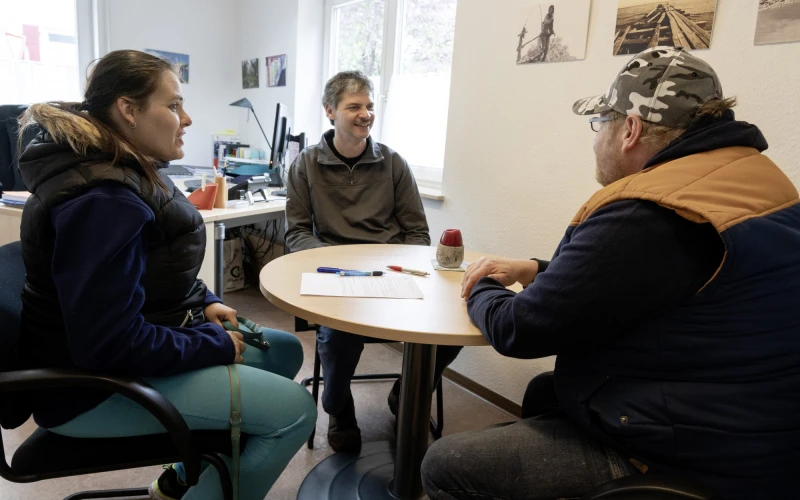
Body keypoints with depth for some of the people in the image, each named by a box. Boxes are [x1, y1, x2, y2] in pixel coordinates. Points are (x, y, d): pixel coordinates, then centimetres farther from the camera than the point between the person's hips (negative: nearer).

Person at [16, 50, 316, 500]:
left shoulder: (132, 171, 8)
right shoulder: (102, 201, -27)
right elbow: (109, 343, -31)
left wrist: (205, 303, 2)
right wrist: (216, 344, -19)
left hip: (138, 344, 11)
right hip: (97, 385, -10)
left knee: (285, 351, 15)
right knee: (295, 409, -19)